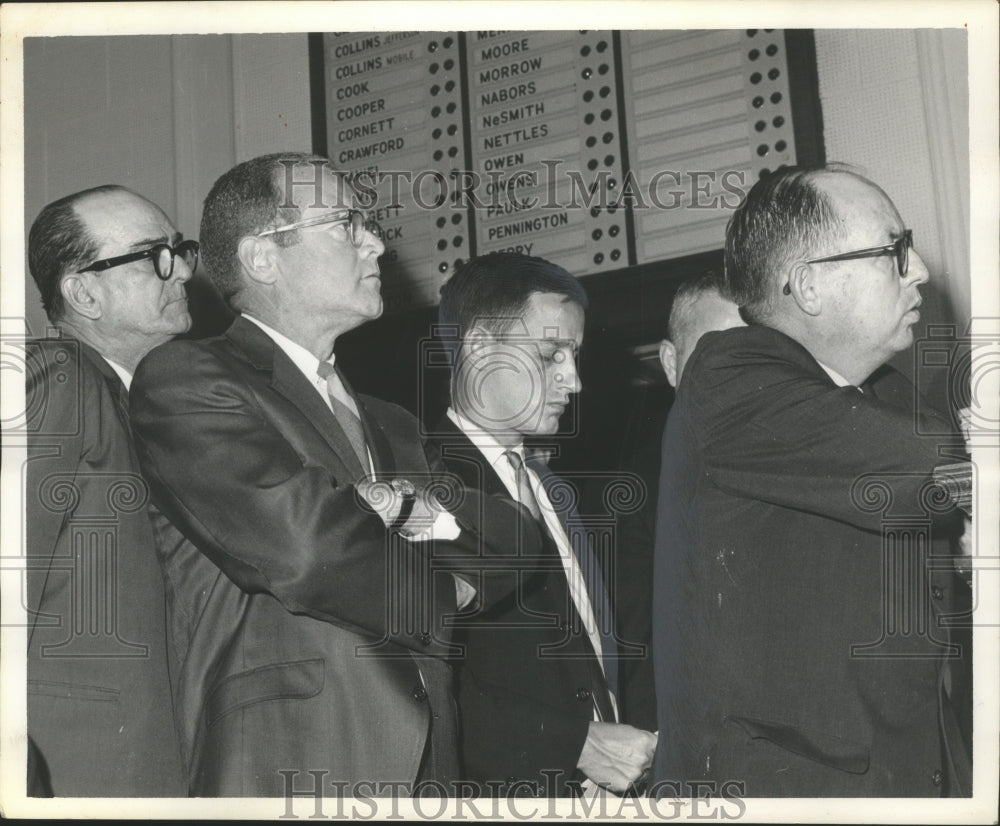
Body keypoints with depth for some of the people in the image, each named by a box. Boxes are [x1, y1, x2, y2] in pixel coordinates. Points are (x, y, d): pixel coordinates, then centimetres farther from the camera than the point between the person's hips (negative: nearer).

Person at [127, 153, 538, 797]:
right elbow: (298, 545, -17)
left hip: (430, 769, 7)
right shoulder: (184, 378, -3)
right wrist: (449, 587, -1)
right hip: (290, 772, -6)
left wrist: (426, 510, -9)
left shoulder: (392, 426, 22)